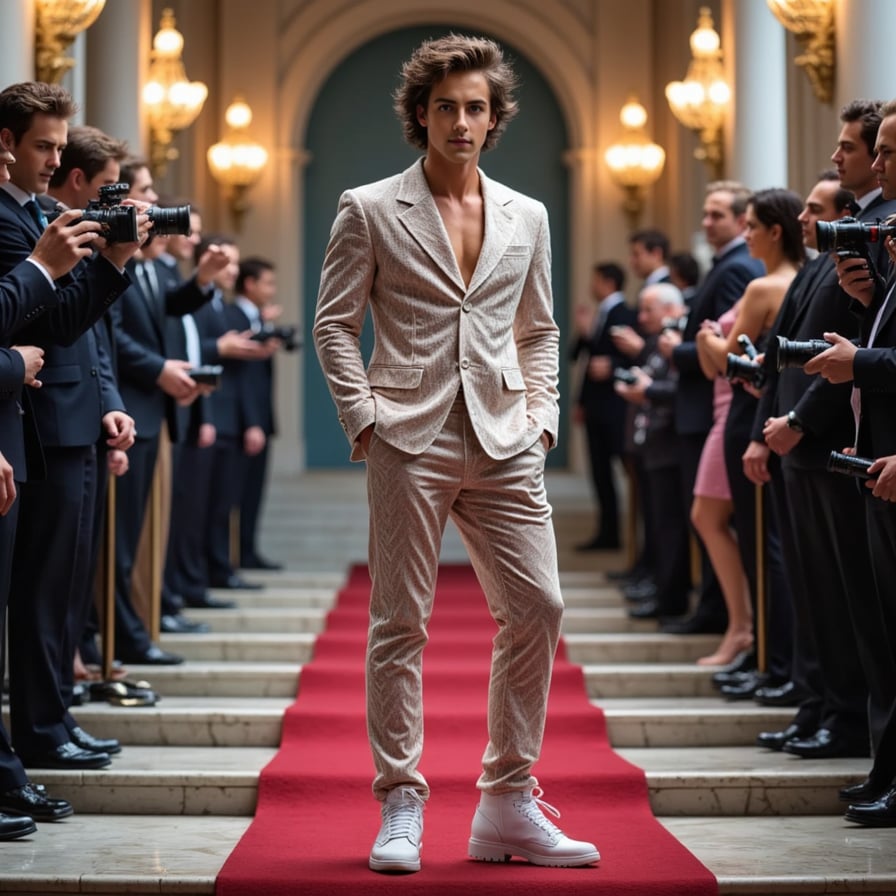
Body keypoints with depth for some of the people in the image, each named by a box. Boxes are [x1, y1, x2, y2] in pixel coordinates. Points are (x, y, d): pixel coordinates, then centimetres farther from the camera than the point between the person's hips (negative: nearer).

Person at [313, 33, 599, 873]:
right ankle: (400, 806, 9)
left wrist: (540, 416, 8)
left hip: (504, 445, 4)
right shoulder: (369, 211, 3)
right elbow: (334, 321, 3)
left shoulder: (526, 218, 14)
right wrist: (364, 417, -6)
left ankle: (509, 804, 9)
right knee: (400, 622, -1)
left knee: (537, 607, -2)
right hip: (410, 441, -3)